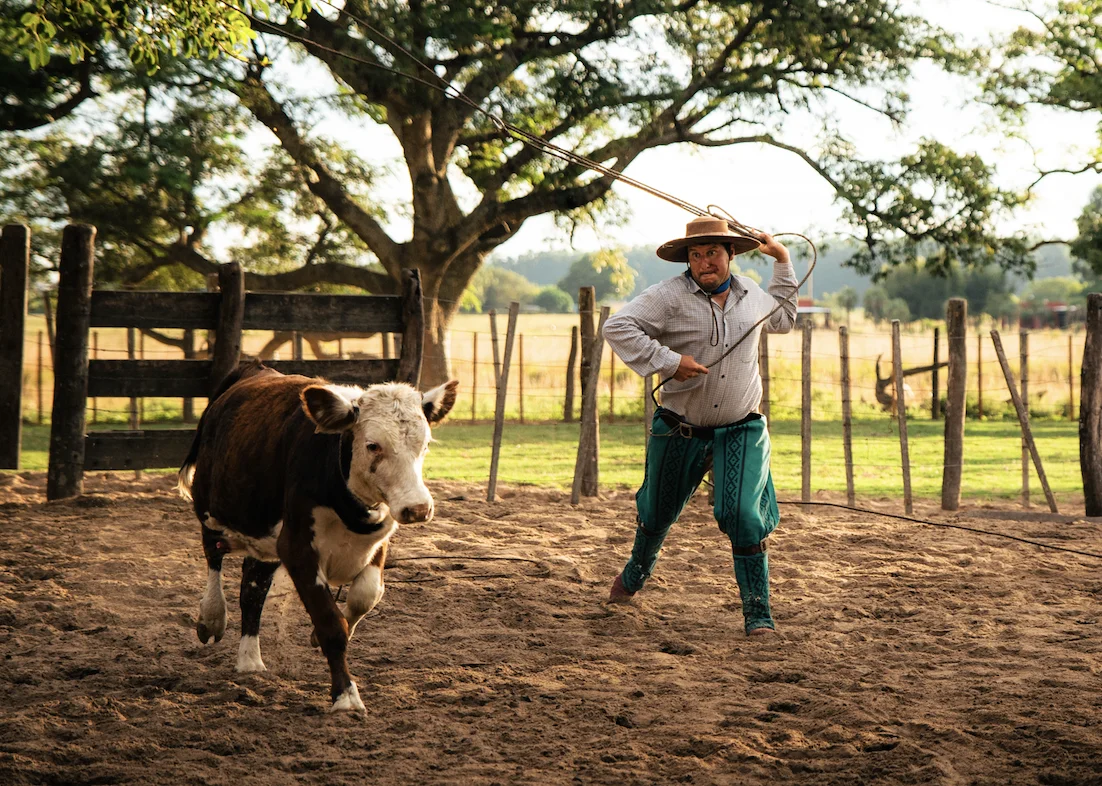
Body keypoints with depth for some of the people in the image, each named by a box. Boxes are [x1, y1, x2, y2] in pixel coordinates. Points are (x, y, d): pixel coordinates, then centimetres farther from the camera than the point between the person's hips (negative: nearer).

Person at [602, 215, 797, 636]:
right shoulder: (670, 295, -12)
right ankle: (636, 572, 50)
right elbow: (617, 327, -19)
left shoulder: (750, 294, 6)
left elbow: (783, 319, 28)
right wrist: (668, 361, -23)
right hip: (680, 431, -1)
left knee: (745, 518, -17)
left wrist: (783, 262, 20)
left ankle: (758, 613, -10)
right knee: (657, 514, 18)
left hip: (741, 432, 1)